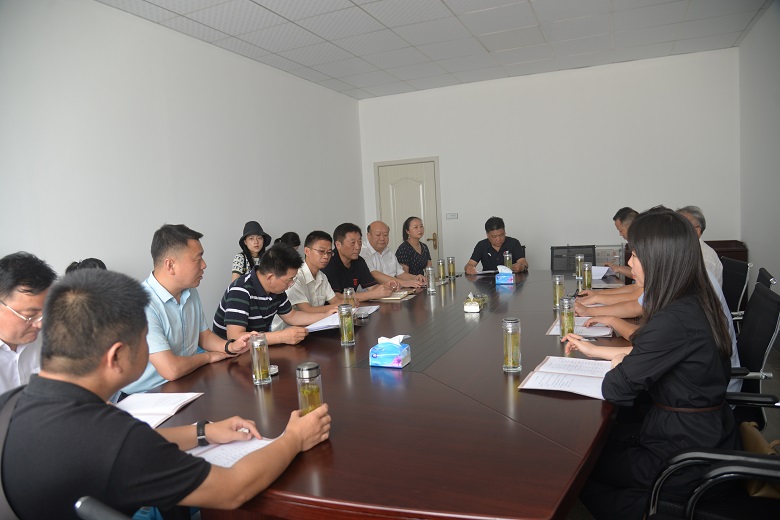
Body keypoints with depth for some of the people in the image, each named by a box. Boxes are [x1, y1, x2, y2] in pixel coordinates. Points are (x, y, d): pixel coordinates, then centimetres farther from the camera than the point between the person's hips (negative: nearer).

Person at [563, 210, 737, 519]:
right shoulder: (697, 303, 0)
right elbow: (645, 354, 12)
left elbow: (615, 389, -24)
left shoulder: (674, 320, -30)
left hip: (684, 453, -8)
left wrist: (617, 364, -3)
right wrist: (593, 350, 19)